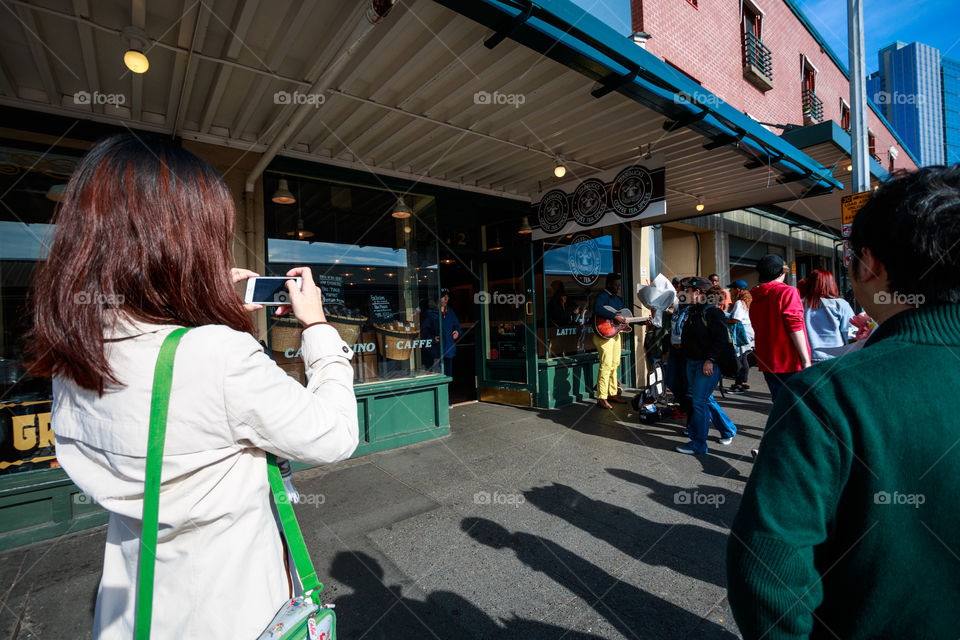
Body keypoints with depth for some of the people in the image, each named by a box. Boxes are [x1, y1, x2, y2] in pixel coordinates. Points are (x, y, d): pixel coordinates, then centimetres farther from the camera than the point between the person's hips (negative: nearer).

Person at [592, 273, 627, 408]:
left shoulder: (618, 299, 19)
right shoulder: (602, 296, -11)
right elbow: (597, 309, -32)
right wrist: (615, 316, -29)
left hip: (615, 334, 9)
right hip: (604, 335, -9)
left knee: (614, 365, 14)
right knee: (606, 366, -11)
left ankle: (613, 393, 25)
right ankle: (601, 398, -6)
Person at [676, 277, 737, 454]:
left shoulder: (713, 312, -13)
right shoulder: (692, 311, 13)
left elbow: (722, 338, -18)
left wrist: (710, 360, -22)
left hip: (708, 364, -9)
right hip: (692, 363, 9)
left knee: (699, 402, -6)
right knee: (707, 400, 17)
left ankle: (698, 444, 4)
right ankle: (728, 429, 37)